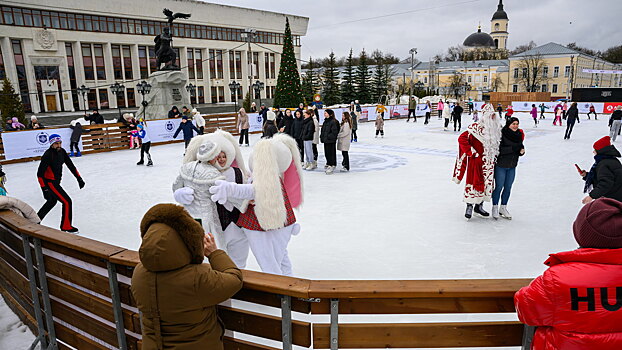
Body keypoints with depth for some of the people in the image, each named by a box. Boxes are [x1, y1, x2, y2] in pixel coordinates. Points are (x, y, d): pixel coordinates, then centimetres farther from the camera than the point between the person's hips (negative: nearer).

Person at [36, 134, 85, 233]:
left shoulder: (62, 151, -2)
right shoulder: (47, 155, -24)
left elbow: (70, 165, 5)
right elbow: (40, 173, -24)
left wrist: (79, 178, 2)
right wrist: (45, 189, -28)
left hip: (56, 181, 9)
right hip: (49, 183, -9)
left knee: (52, 201, 29)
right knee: (67, 202, -9)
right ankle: (66, 226, 4)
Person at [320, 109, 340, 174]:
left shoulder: (333, 122, -13)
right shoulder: (325, 121, 15)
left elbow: (334, 131, -18)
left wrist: (329, 136, -18)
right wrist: (322, 136, 10)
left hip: (331, 141, -9)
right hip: (326, 140, 9)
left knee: (331, 153, -6)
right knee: (327, 153, 14)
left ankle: (332, 165, -1)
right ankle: (329, 164, 25)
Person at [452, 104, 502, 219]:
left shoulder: (496, 129, 8)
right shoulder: (476, 128, -15)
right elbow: (462, 139, -18)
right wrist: (471, 151, -15)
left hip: (489, 162, 7)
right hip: (476, 161, -7)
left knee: (487, 183, 12)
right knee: (473, 183, -3)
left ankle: (479, 206, 26)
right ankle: (469, 207, 9)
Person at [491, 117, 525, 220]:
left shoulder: (519, 135, 5)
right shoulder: (502, 134, -16)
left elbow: (520, 148, 15)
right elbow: (498, 149, -23)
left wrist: (522, 151, -7)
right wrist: (512, 148, -25)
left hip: (512, 167, 6)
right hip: (500, 165, -6)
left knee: (508, 188, 12)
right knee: (499, 187, 2)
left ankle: (503, 208, 26)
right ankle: (495, 208, 18)